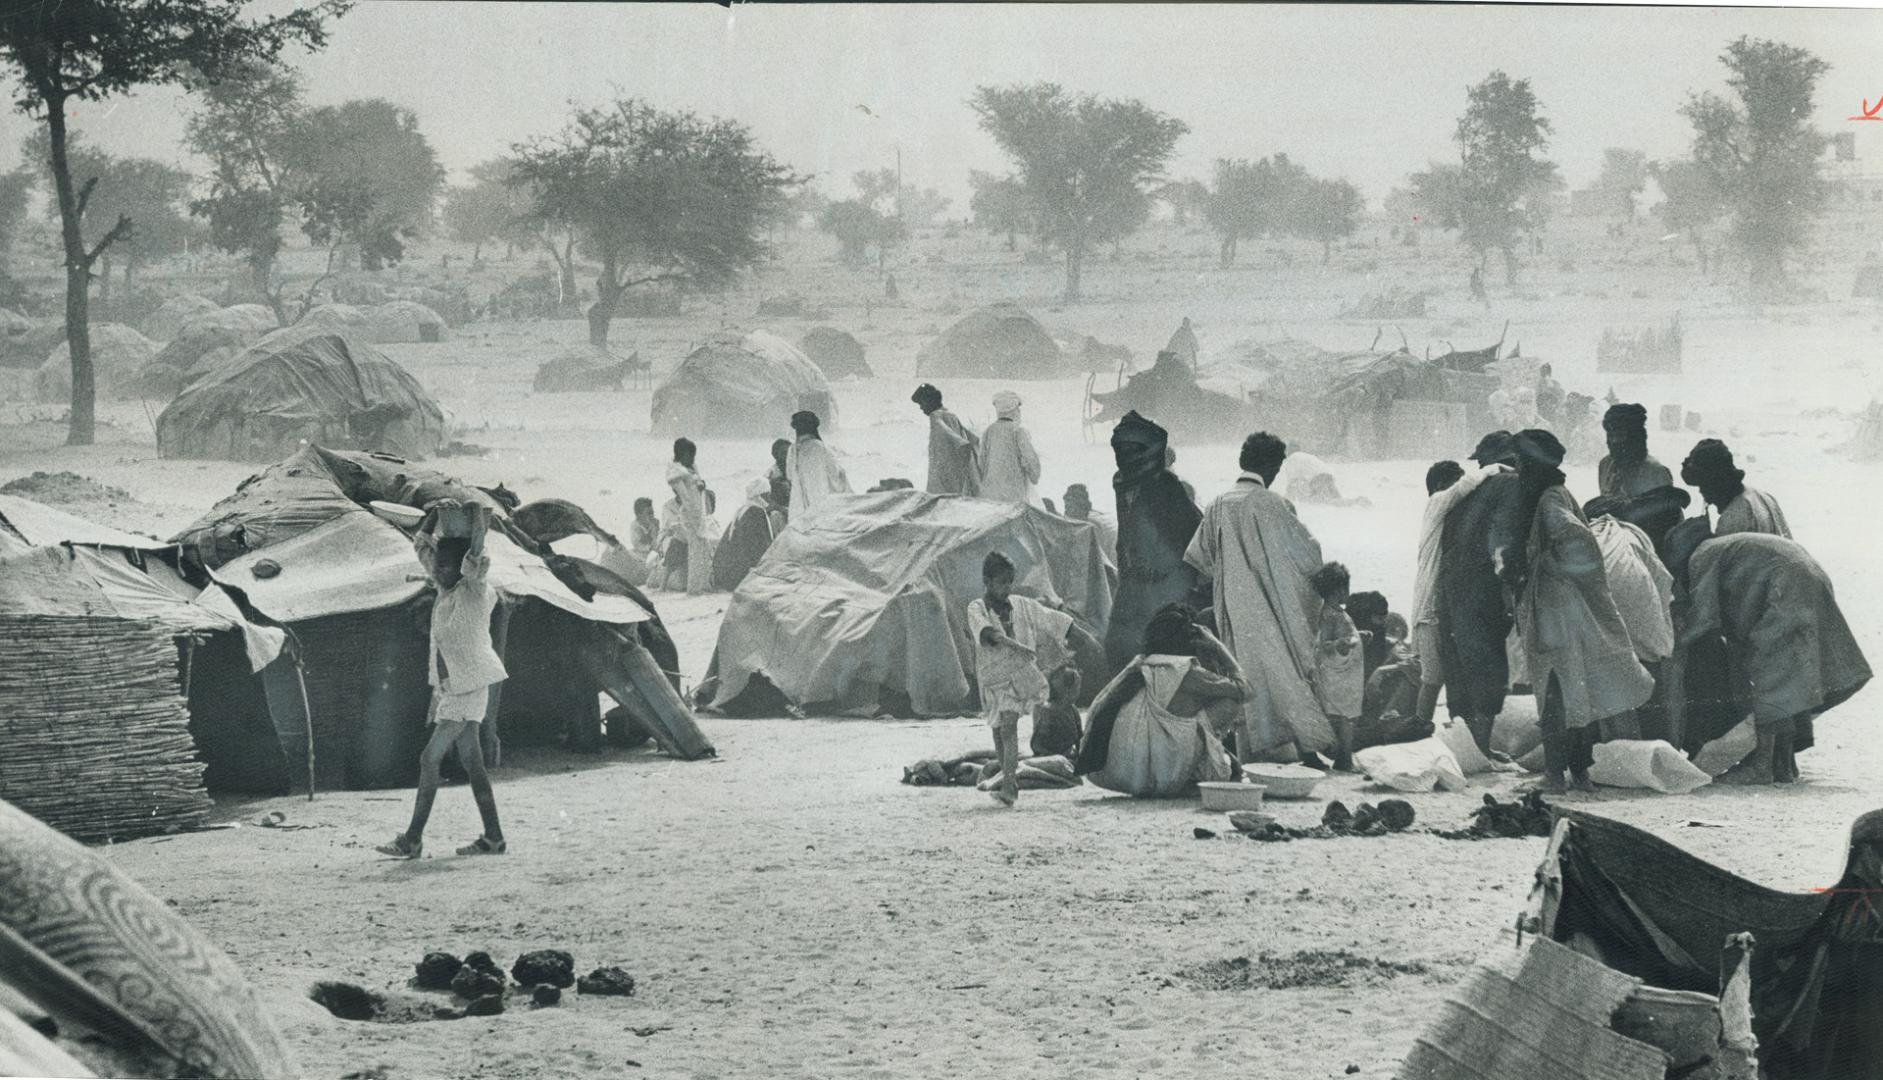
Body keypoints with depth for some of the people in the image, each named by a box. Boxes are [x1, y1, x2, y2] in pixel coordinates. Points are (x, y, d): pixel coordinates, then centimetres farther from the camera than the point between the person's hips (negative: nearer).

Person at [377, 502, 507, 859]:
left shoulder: (474, 591, -13)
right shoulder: (446, 589, 9)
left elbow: (475, 561, -34)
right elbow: (421, 546, 17)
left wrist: (478, 517, -28)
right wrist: (437, 515, 4)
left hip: (467, 690, -9)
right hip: (450, 690, 9)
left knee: (430, 759, -9)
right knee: (472, 763, 8)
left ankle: (413, 840, -6)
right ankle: (493, 837, 10)